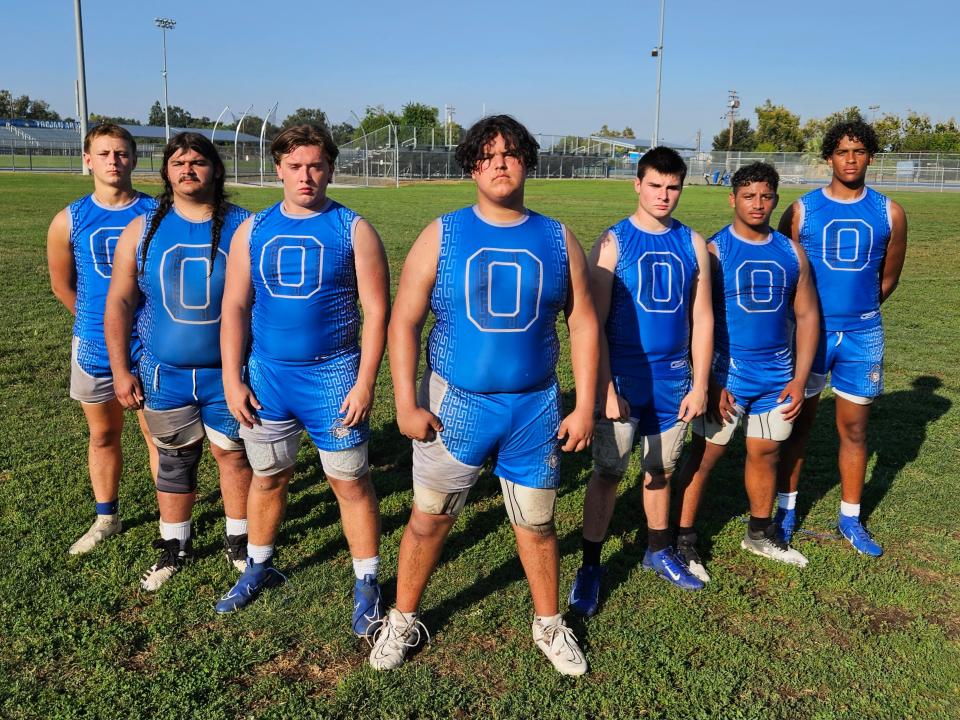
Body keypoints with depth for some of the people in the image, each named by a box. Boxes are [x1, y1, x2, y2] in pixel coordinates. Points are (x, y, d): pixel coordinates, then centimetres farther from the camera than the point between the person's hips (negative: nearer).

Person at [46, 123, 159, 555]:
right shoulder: (69, 220, -1)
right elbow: (62, 284, 12)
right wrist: (100, 319, 15)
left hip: (149, 346, -2)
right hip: (94, 349, 3)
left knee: (158, 437, 3)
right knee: (103, 434, 16)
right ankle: (106, 518, 32)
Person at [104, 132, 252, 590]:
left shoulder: (243, 226, -3)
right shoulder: (142, 230, 2)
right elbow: (119, 302, 5)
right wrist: (120, 370, 1)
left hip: (228, 372, -2)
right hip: (165, 375, 2)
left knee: (233, 454, 6)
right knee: (173, 461, 12)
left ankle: (238, 541, 25)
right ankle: (174, 547, 28)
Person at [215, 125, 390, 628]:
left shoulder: (353, 230, -4)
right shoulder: (253, 230, 6)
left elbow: (377, 310, -7)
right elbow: (234, 306, 6)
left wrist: (365, 383, -12)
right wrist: (231, 379, 0)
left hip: (333, 378, -3)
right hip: (267, 377, 4)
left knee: (350, 482, 2)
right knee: (267, 476, 15)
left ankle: (366, 583, 17)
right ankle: (258, 568, 35)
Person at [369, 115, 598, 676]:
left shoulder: (558, 241, 2)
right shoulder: (442, 236, -2)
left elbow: (584, 324, 4)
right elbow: (404, 321, -3)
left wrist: (585, 406, -1)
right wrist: (407, 405, -9)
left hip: (535, 409, 1)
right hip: (455, 405, -1)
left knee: (537, 523, 12)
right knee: (429, 518, 9)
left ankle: (550, 625, 34)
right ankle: (403, 620, 31)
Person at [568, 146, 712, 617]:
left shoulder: (692, 245, 4)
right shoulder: (613, 242, -7)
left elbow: (702, 320, 7)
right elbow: (594, 323, -10)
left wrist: (700, 385, 3)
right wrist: (605, 389, -14)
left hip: (673, 381, 4)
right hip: (623, 380, -3)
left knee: (661, 469, 16)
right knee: (608, 471, 1)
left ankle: (659, 552, 34)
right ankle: (590, 566, 13)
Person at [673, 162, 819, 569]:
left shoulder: (792, 253, 7)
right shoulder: (714, 250, -7)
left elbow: (807, 315, 9)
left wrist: (799, 379, 2)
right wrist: (710, 382, -14)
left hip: (777, 375, 5)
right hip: (726, 373, -4)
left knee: (766, 455, 15)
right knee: (704, 456, 1)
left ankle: (760, 534, 33)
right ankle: (683, 539, 13)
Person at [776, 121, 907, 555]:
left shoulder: (889, 213, 2)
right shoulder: (802, 210, -3)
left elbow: (888, 278, 12)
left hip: (862, 335, 2)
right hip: (808, 330, -1)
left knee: (854, 428, 8)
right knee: (798, 422, 7)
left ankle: (850, 518, 21)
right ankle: (786, 508, 20)